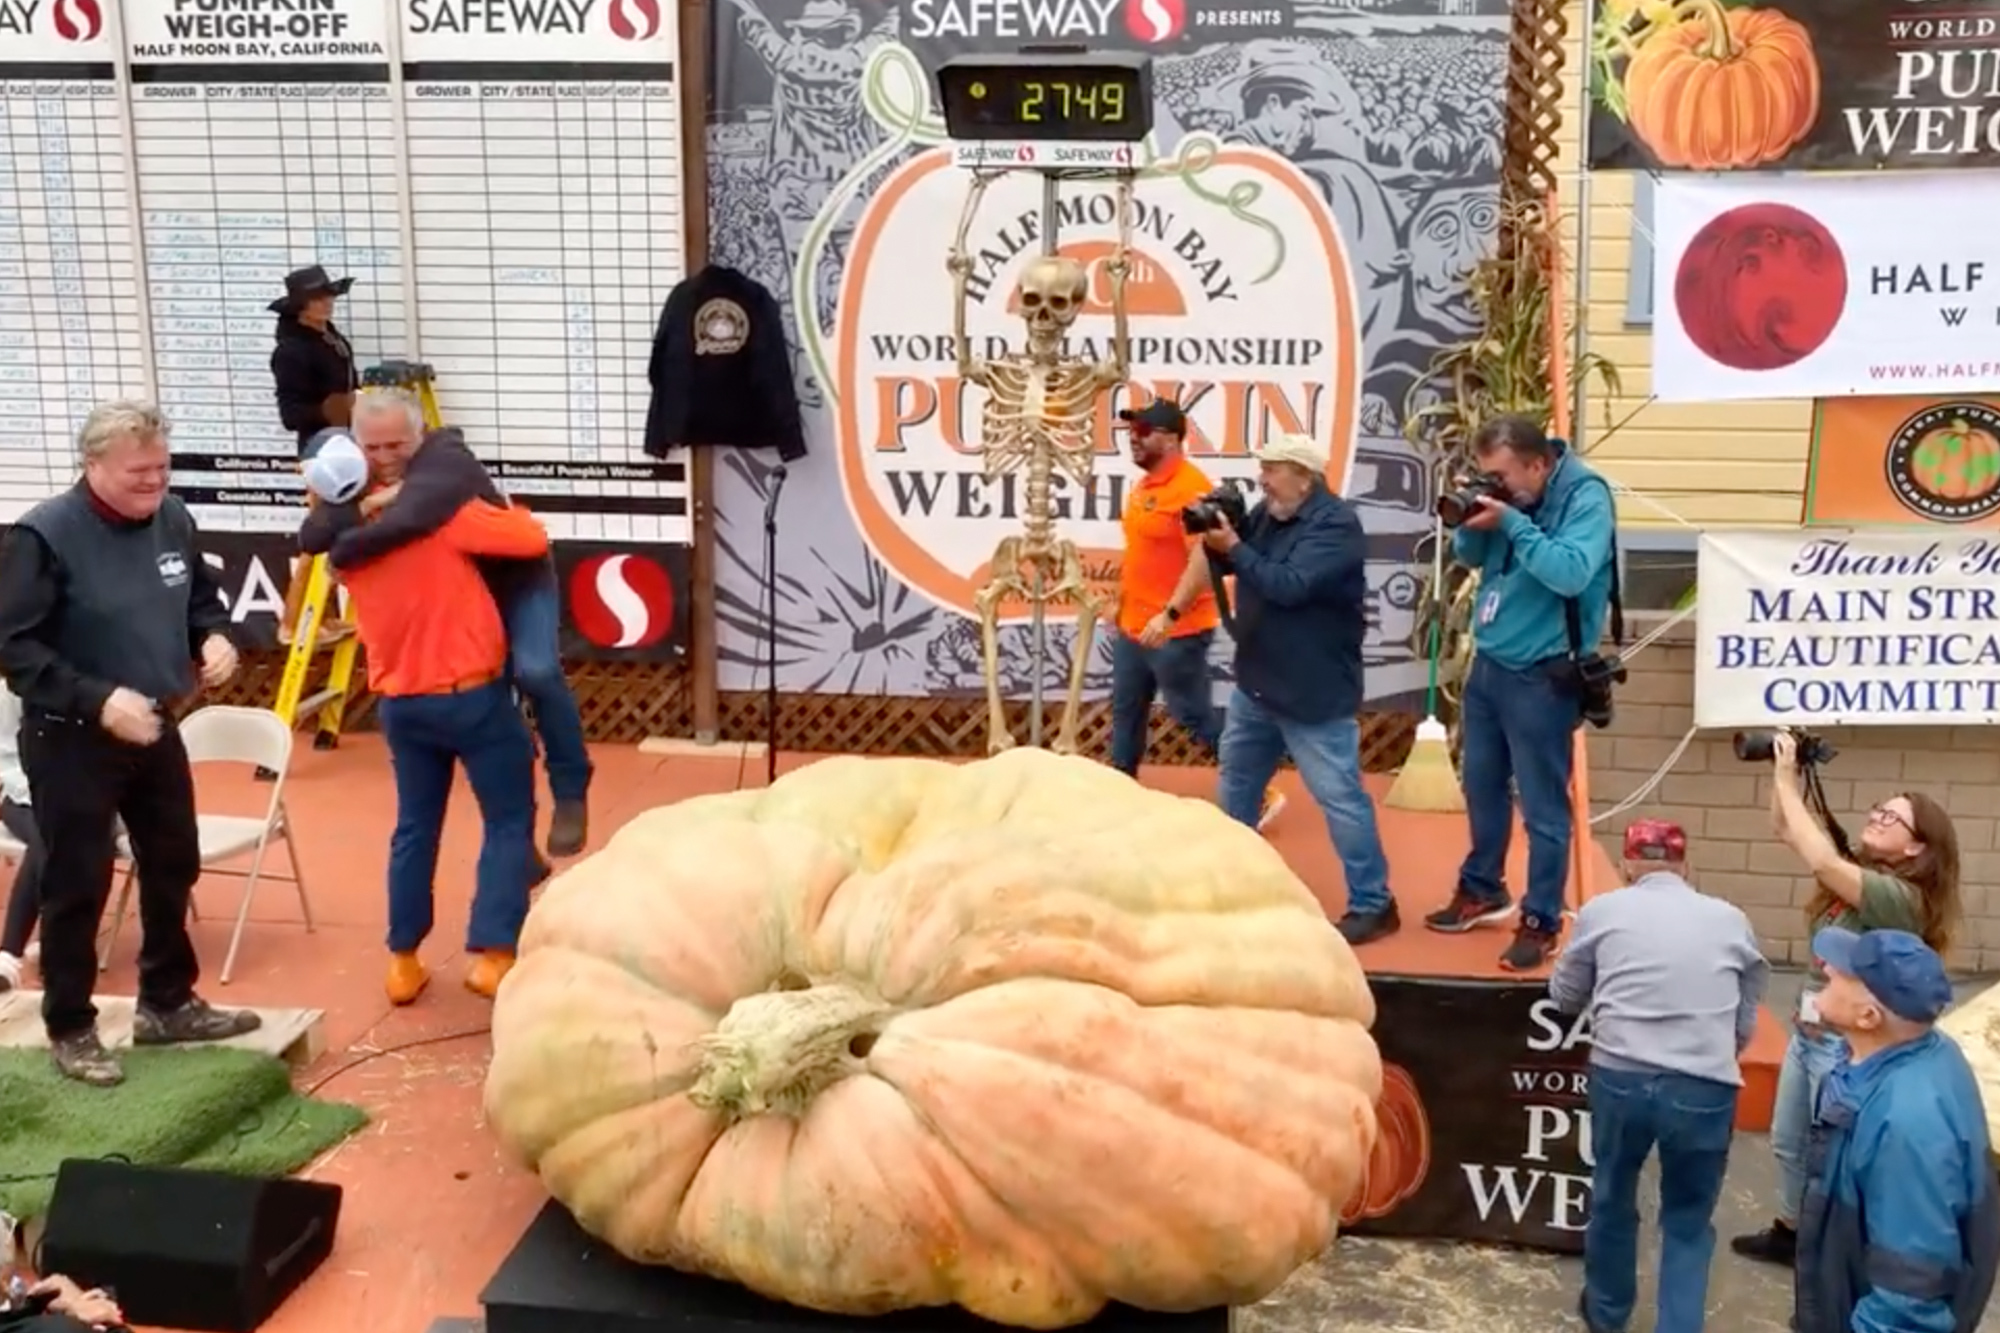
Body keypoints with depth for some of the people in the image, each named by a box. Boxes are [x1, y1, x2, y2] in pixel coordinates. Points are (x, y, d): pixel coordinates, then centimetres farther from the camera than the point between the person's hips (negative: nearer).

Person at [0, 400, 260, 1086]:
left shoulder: (174, 520, -1)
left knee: (173, 868, 17)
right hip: (70, 742, -7)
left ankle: (168, 1003, 34)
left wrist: (215, 636, -8)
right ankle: (70, 1030, 21)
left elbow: (202, 597, 14)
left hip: (156, 731, 7)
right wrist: (98, 700, -29)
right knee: (77, 886, 3)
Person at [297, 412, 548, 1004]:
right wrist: (511, 512, 1)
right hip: (473, 694, -6)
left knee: (415, 827, 19)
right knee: (509, 820, 5)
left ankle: (403, 960, 22)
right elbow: (533, 540, -20)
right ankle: (492, 954, -2)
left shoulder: (344, 527, 1)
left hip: (400, 702, 6)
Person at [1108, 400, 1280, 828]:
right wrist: (1121, 602, 24)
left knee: (1195, 717, -1)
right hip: (1134, 627, 9)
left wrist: (1170, 615, -31)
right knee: (1126, 713, 16)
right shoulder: (1144, 485, 11)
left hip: (1176, 632, -9)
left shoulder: (1192, 487, -19)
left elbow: (1204, 560, -26)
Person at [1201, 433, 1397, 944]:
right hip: (1257, 682, 9)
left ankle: (1373, 904, 5)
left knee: (1339, 797, -5)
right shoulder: (1268, 513, 5)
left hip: (1315, 694, -9)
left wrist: (1233, 546, -26)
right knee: (1237, 778, 22)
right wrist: (1215, 532, -10)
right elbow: (1231, 564, 10)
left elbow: (1289, 585, -30)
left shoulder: (1336, 525, -19)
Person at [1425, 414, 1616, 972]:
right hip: (1487, 663, 8)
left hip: (1540, 676, -8)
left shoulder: (1585, 497, -17)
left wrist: (1512, 523, -26)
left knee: (1542, 807, 1)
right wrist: (1472, 525, -10)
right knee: (1481, 785, 20)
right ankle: (1482, 889, 37)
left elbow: (1571, 572, -30)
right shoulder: (1511, 496, 3)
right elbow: (1468, 557, 11)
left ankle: (1541, 922, 12)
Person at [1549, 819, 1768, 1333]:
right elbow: (1746, 1024, 15)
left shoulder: (1602, 911, 7)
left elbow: (1565, 997, 17)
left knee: (1612, 1198, 23)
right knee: (1689, 1220, 17)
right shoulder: (1731, 920, 10)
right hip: (1706, 1088, 0)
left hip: (1620, 1077, 0)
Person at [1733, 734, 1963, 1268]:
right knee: (1788, 1143, 23)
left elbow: (1820, 862, -37)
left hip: (1848, 1044, -9)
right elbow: (1786, 829, 6)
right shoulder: (1858, 870, 2)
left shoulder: (1902, 899, -23)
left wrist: (1787, 781, -31)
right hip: (1807, 1031, 9)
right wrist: (1784, 774, -11)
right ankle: (1789, 1231, 42)